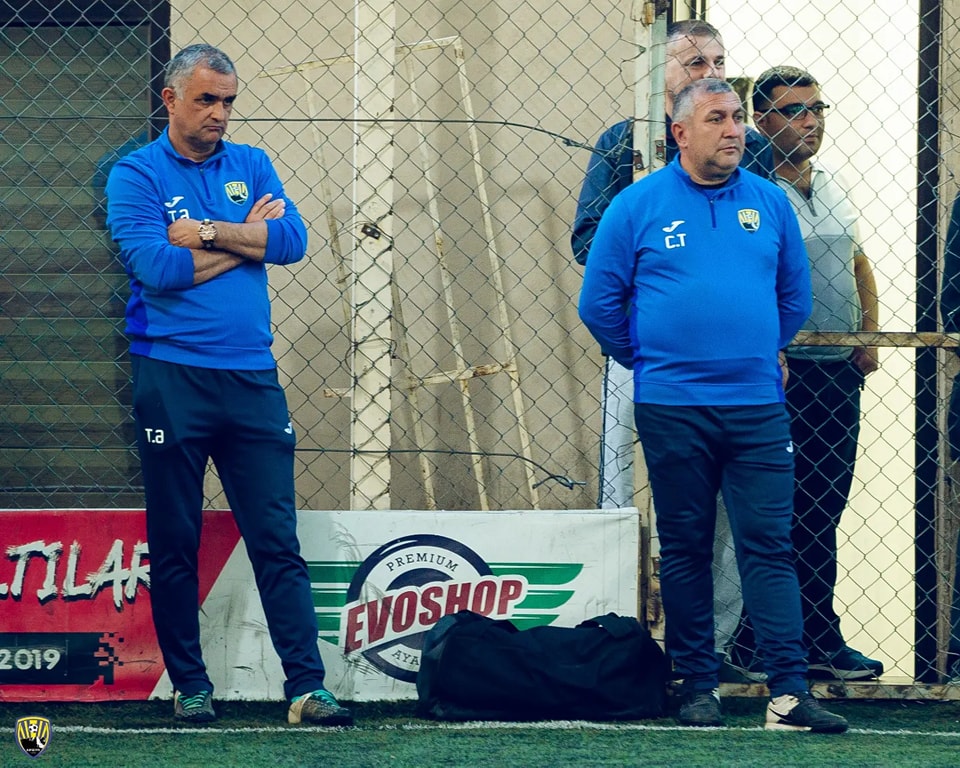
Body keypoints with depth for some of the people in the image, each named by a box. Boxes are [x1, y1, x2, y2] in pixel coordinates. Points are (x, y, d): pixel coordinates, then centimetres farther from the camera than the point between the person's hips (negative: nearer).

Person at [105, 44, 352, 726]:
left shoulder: (252, 166, 13)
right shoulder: (136, 176, 1)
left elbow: (293, 240, -2)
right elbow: (155, 267, -13)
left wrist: (205, 232, -9)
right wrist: (245, 238, -4)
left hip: (252, 379, 3)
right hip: (172, 379, -3)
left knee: (278, 539, -2)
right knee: (175, 542, 3)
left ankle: (306, 684, -6)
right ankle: (190, 685, 12)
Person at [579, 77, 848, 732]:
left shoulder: (771, 203, 8)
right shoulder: (638, 206, 1)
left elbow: (795, 296, 20)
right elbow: (599, 302, 7)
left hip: (757, 406, 1)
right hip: (673, 408, -1)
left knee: (769, 545, -5)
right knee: (685, 547, 5)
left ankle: (789, 690, -9)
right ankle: (699, 684, 12)